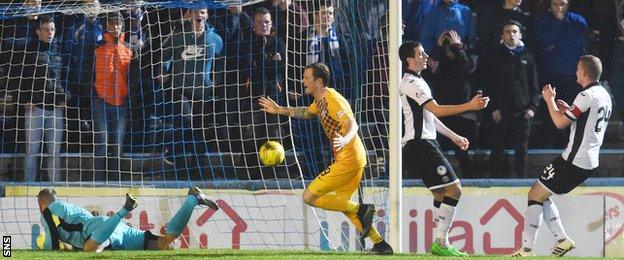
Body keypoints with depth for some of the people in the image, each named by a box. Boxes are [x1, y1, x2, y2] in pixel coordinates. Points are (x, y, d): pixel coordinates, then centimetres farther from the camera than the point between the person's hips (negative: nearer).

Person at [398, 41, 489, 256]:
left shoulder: (414, 82, 22)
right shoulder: (412, 83, -12)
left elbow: (429, 116, 29)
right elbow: (437, 110, -20)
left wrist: (453, 136, 29)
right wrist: (470, 106, -22)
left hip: (420, 145, 11)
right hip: (421, 145, -11)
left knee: (441, 194, 13)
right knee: (453, 189, -14)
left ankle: (441, 244, 12)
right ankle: (441, 243, -14)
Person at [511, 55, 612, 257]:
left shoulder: (587, 96, -17)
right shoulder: (604, 96, 12)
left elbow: (560, 123, -16)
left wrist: (550, 100, -2)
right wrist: (569, 110, 17)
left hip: (574, 160, -9)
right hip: (589, 162, 9)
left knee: (535, 195, -3)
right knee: (541, 195, 19)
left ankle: (527, 250, -8)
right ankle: (562, 239, 13)